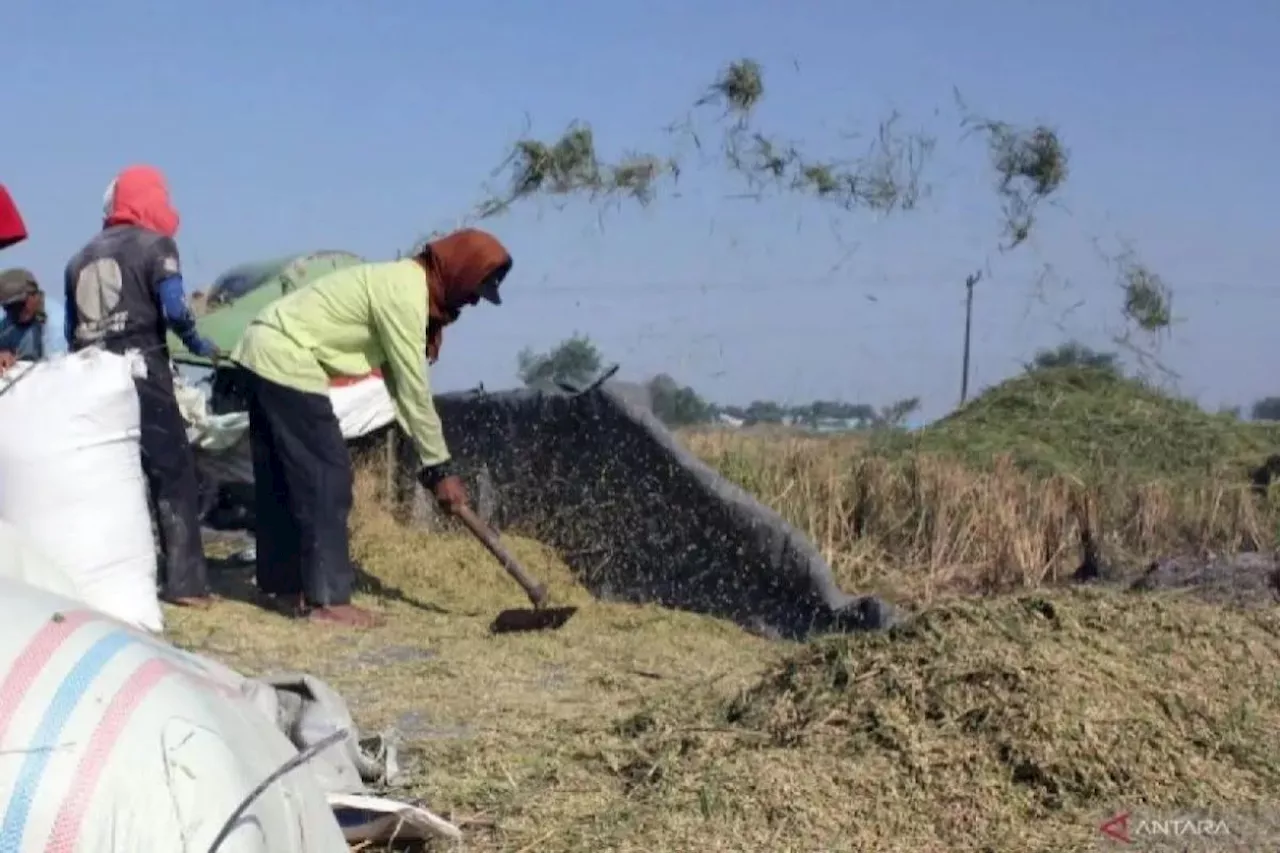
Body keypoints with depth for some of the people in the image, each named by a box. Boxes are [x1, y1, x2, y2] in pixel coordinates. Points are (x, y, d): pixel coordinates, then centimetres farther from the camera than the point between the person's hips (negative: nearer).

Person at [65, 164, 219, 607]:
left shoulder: (82, 256, 18)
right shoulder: (155, 244, 0)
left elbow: (70, 332, 17)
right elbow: (174, 309, -12)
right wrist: (198, 345, 3)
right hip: (142, 373, -6)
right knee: (172, 475, -1)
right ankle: (184, 581, -6)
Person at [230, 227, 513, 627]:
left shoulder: (405, 282, 13)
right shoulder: (405, 294, -17)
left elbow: (399, 379, 14)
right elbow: (414, 389, -16)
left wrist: (430, 460, 12)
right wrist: (439, 467, -8)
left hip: (265, 350, 10)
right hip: (286, 360, -10)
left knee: (282, 479, 15)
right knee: (326, 477, -7)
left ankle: (283, 583, 24)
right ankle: (327, 598, -5)